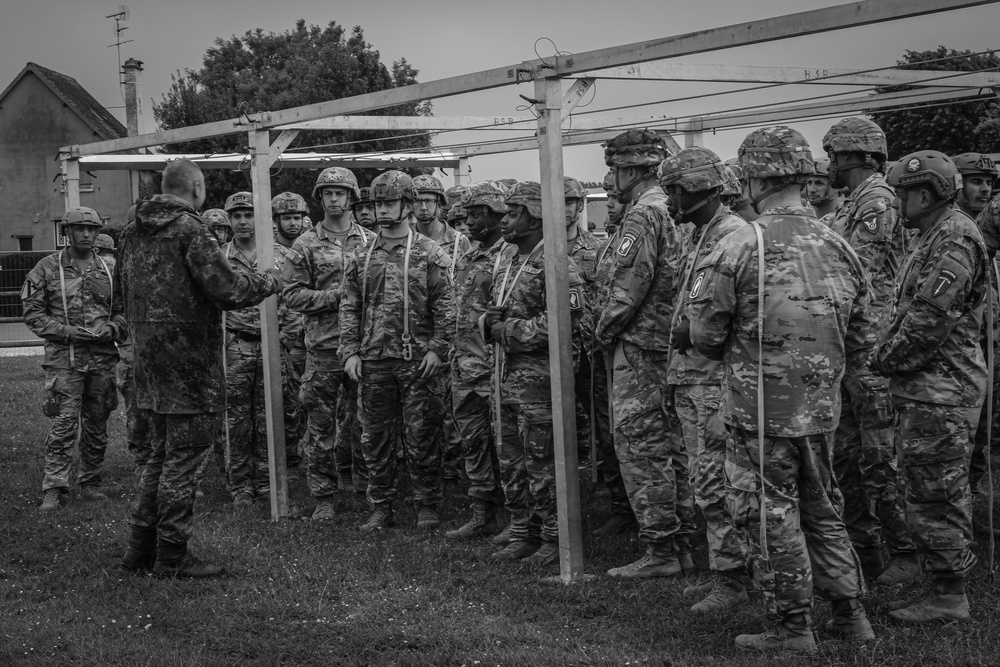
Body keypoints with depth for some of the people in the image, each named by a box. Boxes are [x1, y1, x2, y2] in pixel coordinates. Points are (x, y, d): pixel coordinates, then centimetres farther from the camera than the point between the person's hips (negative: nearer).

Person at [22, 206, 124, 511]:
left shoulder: (108, 270, 10)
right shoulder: (47, 268, 0)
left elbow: (124, 311, 15)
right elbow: (32, 313, -2)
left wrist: (111, 329, -7)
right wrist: (66, 332, -13)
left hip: (102, 358, 4)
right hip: (64, 359, -4)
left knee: (97, 425, 9)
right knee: (63, 425, -10)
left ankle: (90, 484, 20)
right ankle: (53, 489, -7)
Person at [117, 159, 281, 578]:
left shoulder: (132, 234, 11)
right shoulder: (190, 231, -15)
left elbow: (125, 294, 20)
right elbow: (228, 289, -20)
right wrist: (269, 282, -4)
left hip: (149, 362, 8)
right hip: (189, 363, -8)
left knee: (162, 454, 19)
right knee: (184, 457, 0)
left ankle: (141, 548, 21)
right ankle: (172, 557, 4)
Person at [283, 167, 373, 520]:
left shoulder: (370, 242, 8)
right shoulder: (306, 246, 3)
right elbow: (292, 294, -2)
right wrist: (334, 296, -13)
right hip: (323, 347, -1)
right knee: (320, 425, 1)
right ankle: (323, 497, 9)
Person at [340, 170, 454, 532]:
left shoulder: (430, 254, 0)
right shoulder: (362, 257, 10)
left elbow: (445, 307, -3)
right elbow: (349, 308, 11)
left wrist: (437, 349, -11)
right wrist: (349, 351, 1)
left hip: (417, 361, -3)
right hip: (373, 362, 4)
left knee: (421, 438, 1)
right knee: (375, 439, 7)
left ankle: (428, 506, 11)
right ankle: (380, 507, 16)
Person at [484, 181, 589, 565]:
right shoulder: (507, 258, 14)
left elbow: (571, 321, -23)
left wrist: (512, 330, -17)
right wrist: (491, 321, 0)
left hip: (539, 374, -9)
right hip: (507, 373, 9)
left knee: (542, 462, -3)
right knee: (510, 461, 13)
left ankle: (554, 540, 8)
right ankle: (523, 535, 24)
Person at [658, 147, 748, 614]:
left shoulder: (734, 234, -13)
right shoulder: (700, 237, 18)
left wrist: (694, 330, -17)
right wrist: (674, 379, 22)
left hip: (717, 378, -10)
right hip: (690, 378, 10)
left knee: (717, 485, -8)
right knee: (704, 483, 13)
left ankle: (731, 580, -3)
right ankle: (723, 570, 20)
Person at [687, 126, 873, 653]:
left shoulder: (739, 248, -15)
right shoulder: (838, 248, 1)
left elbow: (705, 336, -9)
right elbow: (859, 344, 8)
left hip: (759, 407, -5)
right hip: (821, 408, 5)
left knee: (772, 515, 6)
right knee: (820, 510, 20)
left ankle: (793, 628, 12)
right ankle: (850, 613, 24)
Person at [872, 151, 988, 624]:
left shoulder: (953, 239, -16)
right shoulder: (935, 239, 18)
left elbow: (930, 319, -22)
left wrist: (885, 358, -12)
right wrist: (888, 354, 9)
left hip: (939, 391, -11)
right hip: (929, 388, 11)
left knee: (935, 497, -5)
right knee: (944, 495, 14)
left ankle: (949, 598, 1)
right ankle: (947, 590, 22)